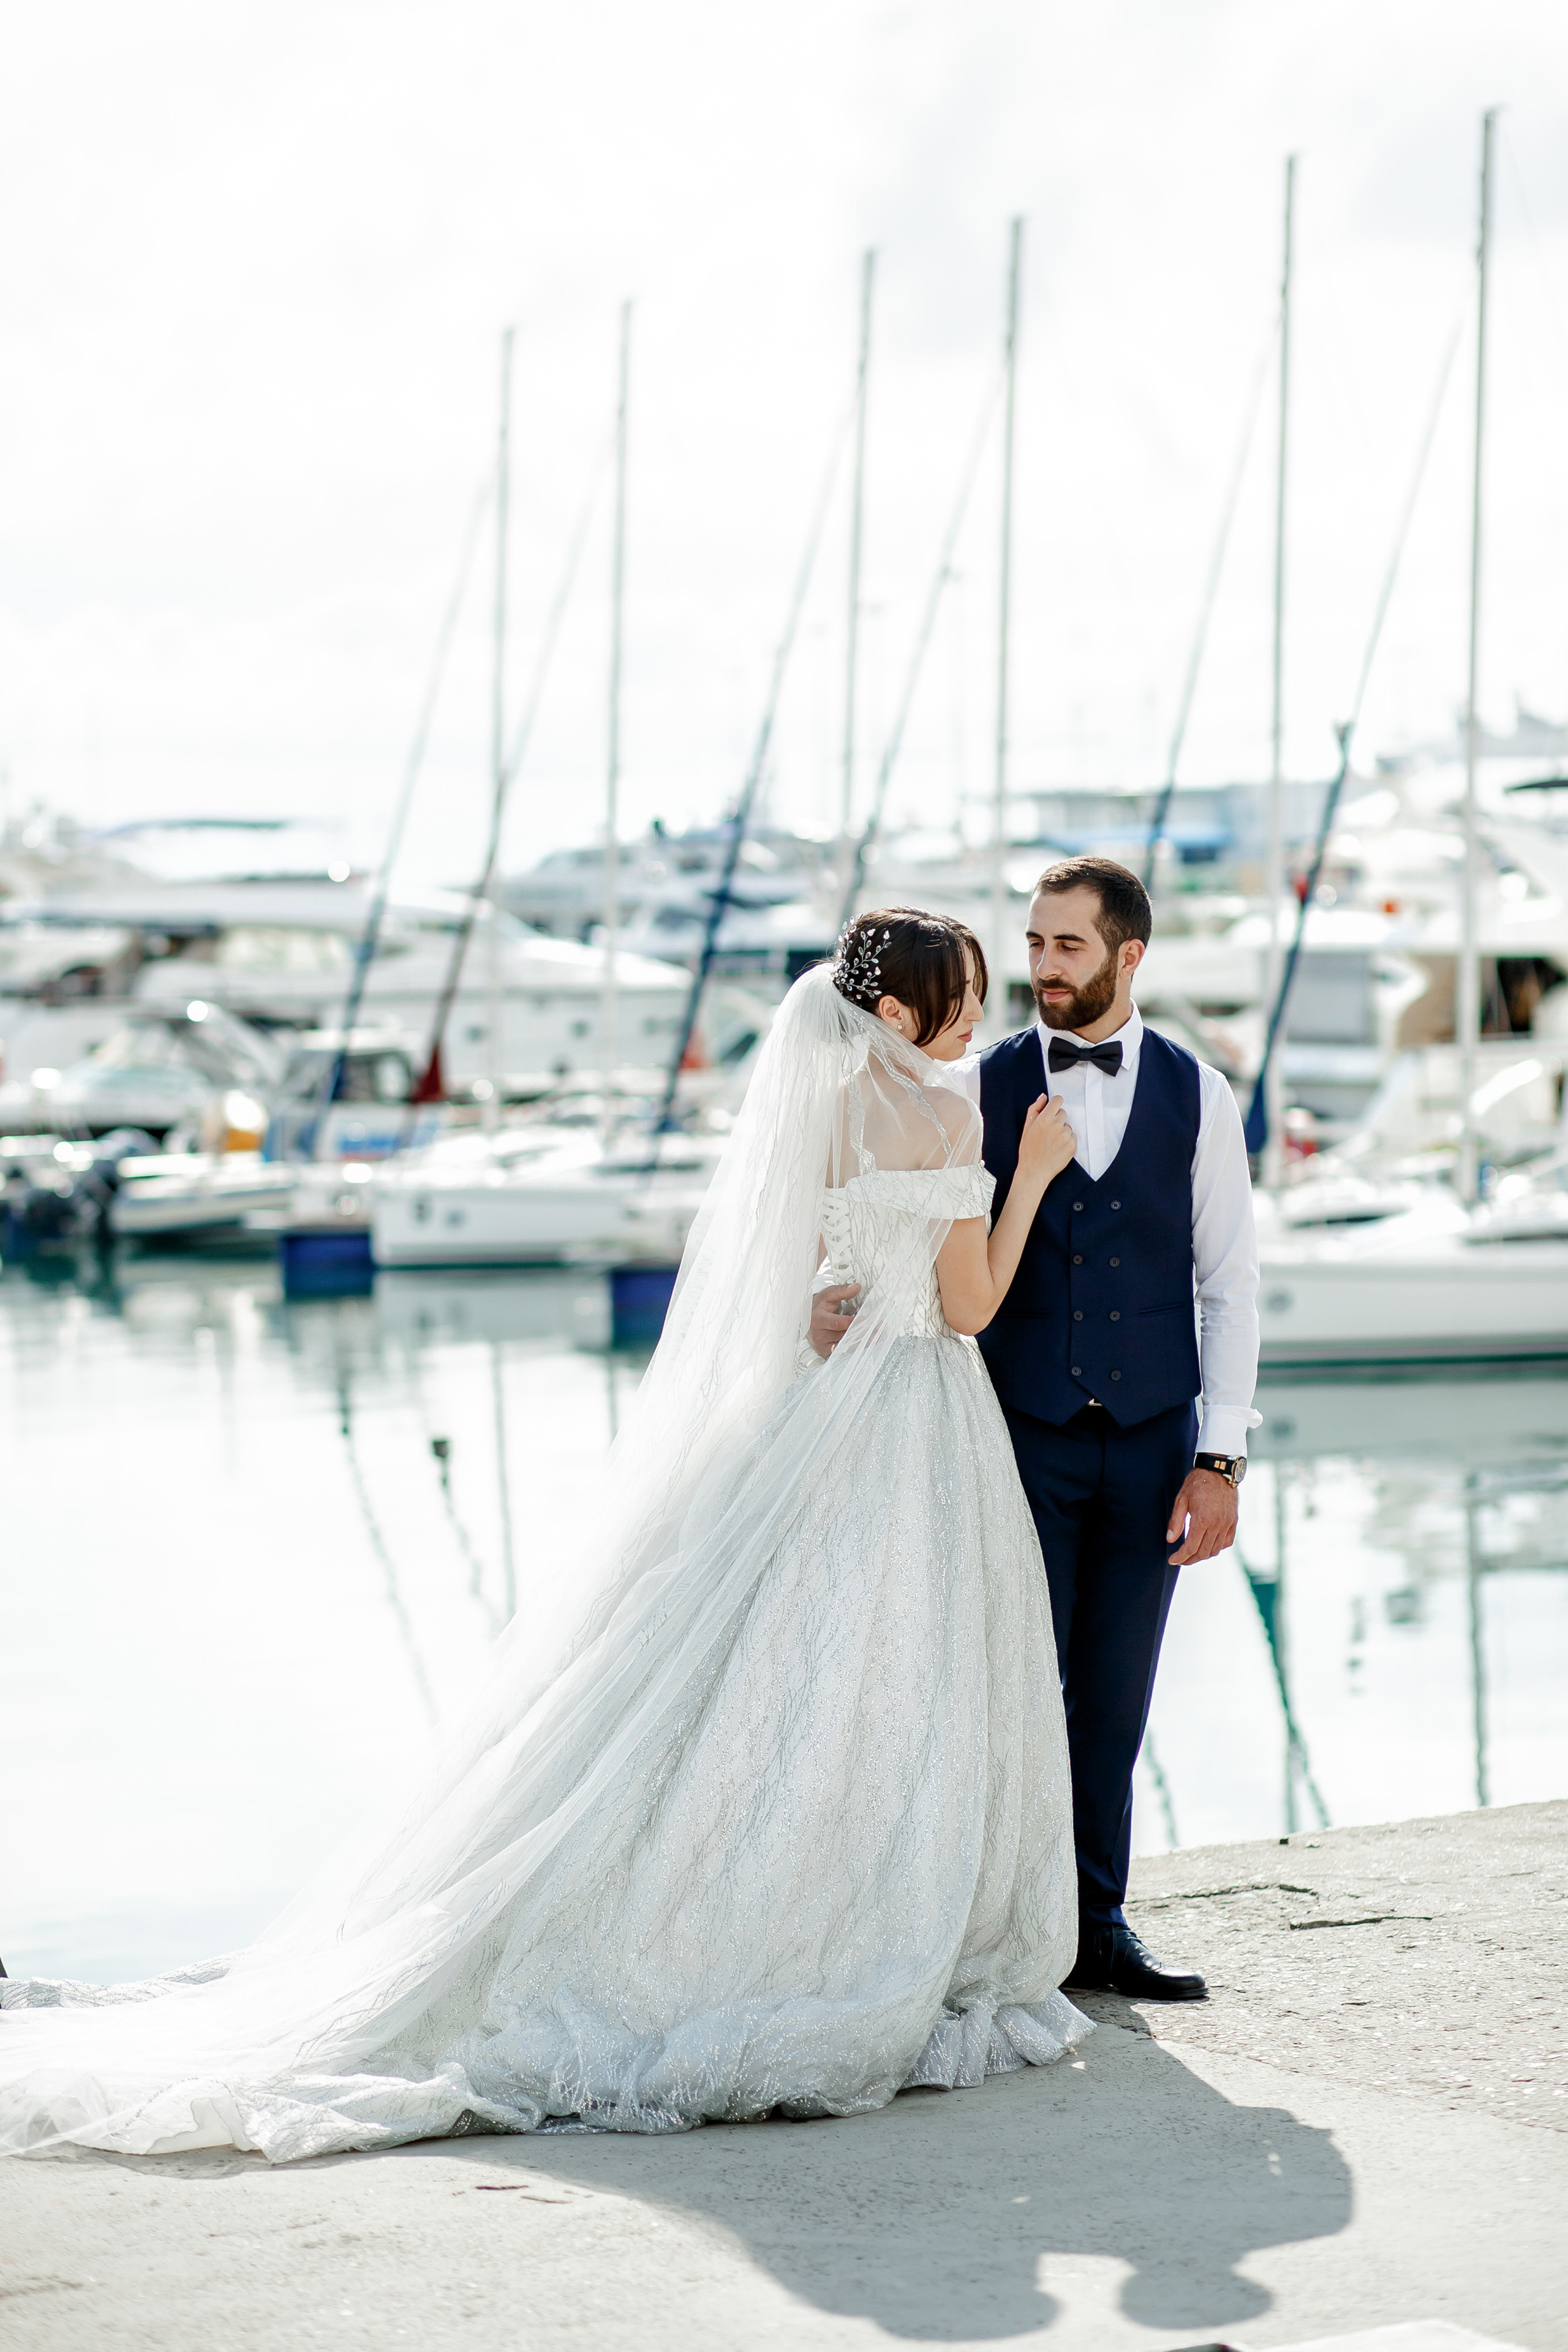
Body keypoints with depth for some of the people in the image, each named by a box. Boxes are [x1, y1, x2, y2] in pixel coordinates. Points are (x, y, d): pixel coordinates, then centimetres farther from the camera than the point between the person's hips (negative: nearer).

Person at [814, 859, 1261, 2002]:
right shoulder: (981, 1086, 2)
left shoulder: (1199, 1095, 4)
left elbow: (1229, 1285, 5)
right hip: (1022, 1434, -1)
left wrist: (1221, 1458, -1)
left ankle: (1098, 1923, 19)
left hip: (1150, 1439, 1)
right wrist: (836, 1297, -26)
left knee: (1114, 1694, 8)